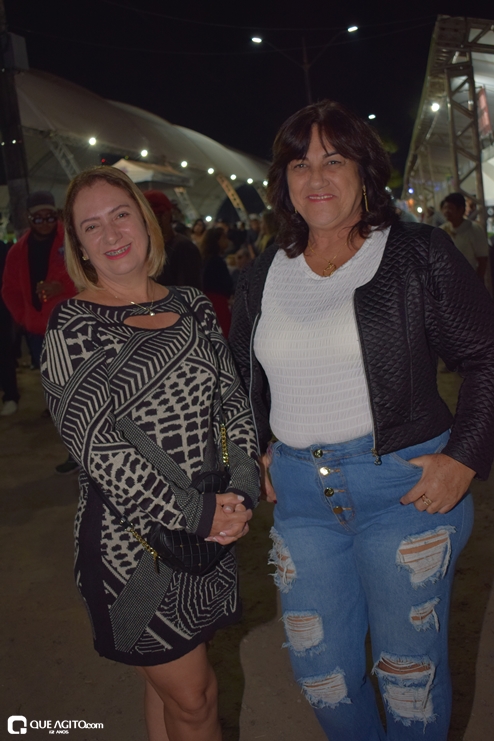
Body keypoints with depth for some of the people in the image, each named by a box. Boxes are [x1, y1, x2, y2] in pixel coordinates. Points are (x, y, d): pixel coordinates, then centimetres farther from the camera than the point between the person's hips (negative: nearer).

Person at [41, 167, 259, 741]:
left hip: (211, 529, 5)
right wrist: (194, 516, -18)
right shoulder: (72, 328, -11)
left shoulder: (191, 306, 6)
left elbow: (233, 402, 7)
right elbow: (95, 446, -18)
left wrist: (243, 490, -8)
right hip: (133, 541, -5)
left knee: (174, 683, 21)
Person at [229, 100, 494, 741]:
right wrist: (257, 450, 11)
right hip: (300, 493, 4)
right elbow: (242, 380, 21)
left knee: (410, 665, 12)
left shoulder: (418, 255, -5)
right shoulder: (262, 279, 7)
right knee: (319, 667, 15)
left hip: (405, 483, -4)